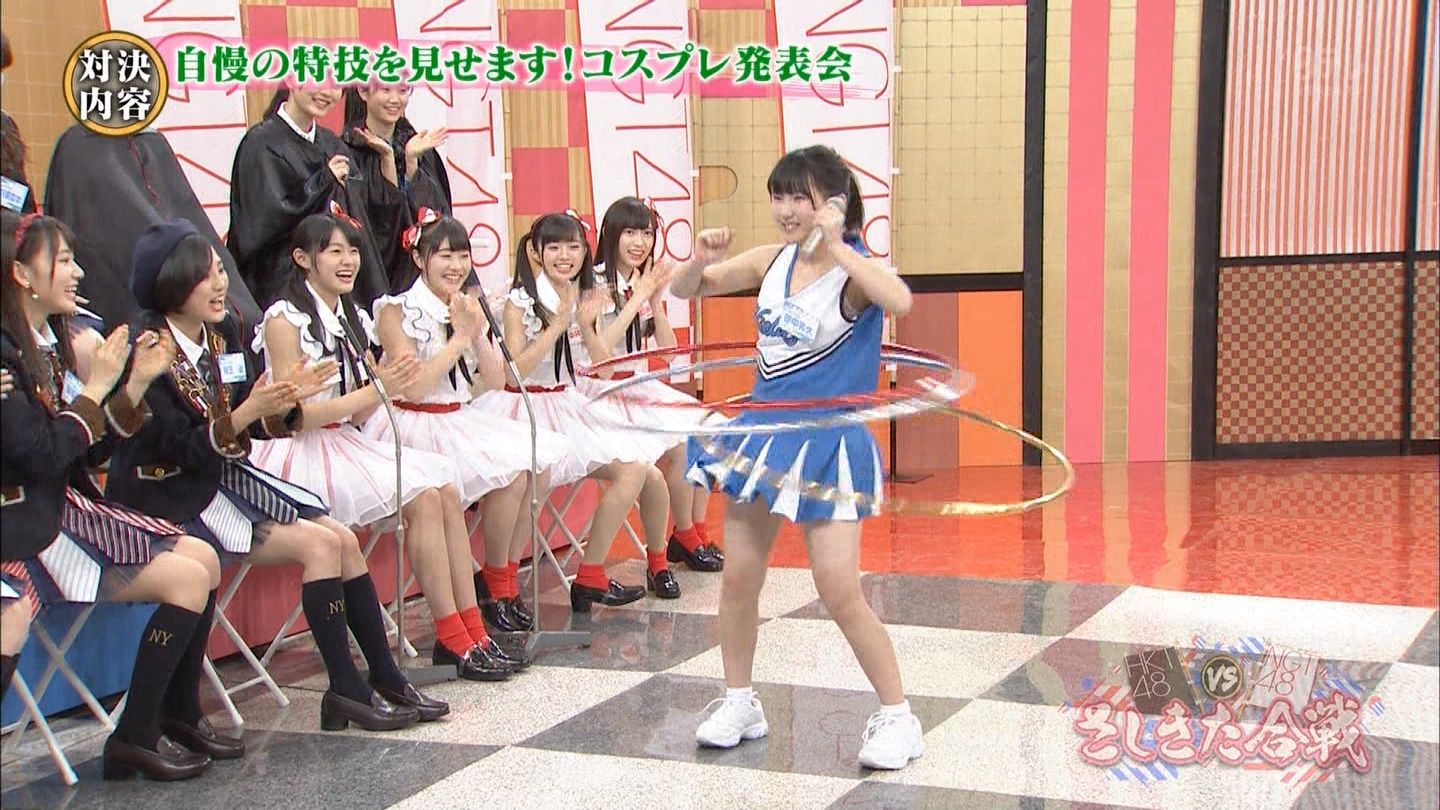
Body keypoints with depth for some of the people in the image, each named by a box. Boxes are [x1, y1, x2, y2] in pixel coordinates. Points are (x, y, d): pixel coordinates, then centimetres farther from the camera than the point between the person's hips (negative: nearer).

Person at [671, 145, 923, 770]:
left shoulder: (852, 270, -15)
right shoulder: (770, 260, 2)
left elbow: (900, 301, -39)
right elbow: (685, 290, 10)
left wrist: (835, 246, -35)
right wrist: (701, 260, -12)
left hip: (827, 445, -6)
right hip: (763, 433, 6)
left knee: (840, 594, -8)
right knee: (738, 577, 9)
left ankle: (898, 716, 8)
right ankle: (739, 702, 27)